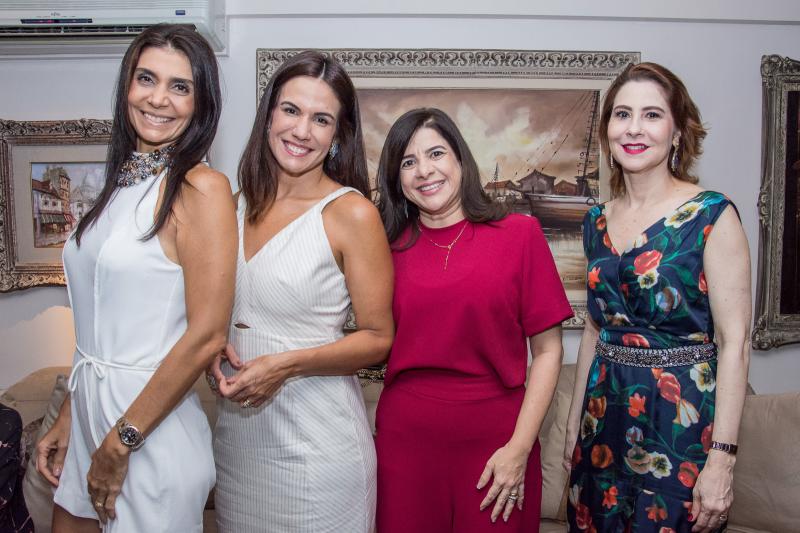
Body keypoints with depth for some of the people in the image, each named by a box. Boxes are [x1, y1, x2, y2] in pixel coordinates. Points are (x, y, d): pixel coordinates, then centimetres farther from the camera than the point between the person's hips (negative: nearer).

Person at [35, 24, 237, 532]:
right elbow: (102, 322, 11)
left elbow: (206, 336, -21)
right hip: (89, 413, 7)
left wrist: (120, 443, -15)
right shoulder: (123, 182, 6)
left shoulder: (202, 187, -17)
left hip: (154, 426, -7)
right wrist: (68, 418, 11)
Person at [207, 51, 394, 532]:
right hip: (237, 430, 6)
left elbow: (377, 339, -11)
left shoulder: (352, 213, -14)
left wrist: (287, 365, -21)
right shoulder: (242, 204, 3)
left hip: (316, 437, -5)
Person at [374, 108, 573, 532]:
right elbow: (376, 345, 7)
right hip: (405, 438, 2)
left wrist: (519, 448, -9)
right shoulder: (389, 247, 2)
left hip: (495, 441, -1)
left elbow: (547, 351, -4)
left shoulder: (519, 233, -4)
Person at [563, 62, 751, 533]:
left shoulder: (712, 216, -10)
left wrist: (722, 459, -15)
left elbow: (734, 343, -12)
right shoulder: (598, 221, 5)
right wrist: (574, 425, 13)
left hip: (683, 416, -5)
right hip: (606, 412, 5)